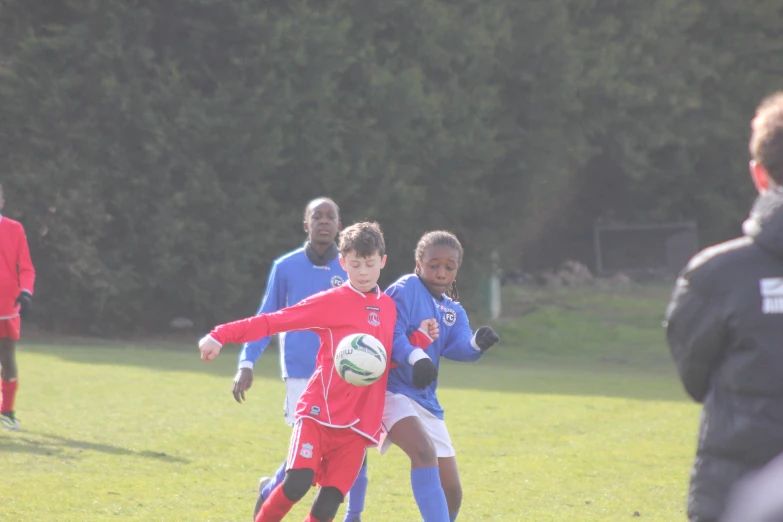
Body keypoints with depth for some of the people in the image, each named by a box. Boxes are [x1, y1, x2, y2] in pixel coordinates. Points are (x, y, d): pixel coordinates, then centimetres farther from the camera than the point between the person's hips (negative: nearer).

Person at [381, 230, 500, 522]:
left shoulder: (454, 311, 14)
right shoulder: (405, 290, -5)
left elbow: (459, 346, -5)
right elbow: (391, 333, -19)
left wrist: (477, 344, -28)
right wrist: (416, 357, -37)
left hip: (426, 400, 8)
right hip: (392, 390, -8)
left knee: (452, 494, 7)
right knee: (424, 451, -34)